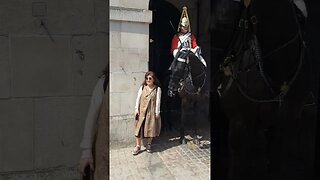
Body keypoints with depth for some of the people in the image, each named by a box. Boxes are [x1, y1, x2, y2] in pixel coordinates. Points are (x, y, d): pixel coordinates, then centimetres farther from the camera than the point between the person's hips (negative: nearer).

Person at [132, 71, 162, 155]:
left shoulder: (157, 89, 0)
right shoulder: (142, 87, 4)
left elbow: (158, 101, -3)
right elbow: (138, 98, 4)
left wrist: (157, 112, -6)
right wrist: (136, 109, -4)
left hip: (151, 112, -1)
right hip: (141, 111, 1)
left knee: (151, 128, 6)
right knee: (139, 128, 0)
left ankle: (149, 145, 23)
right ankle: (138, 146, 8)